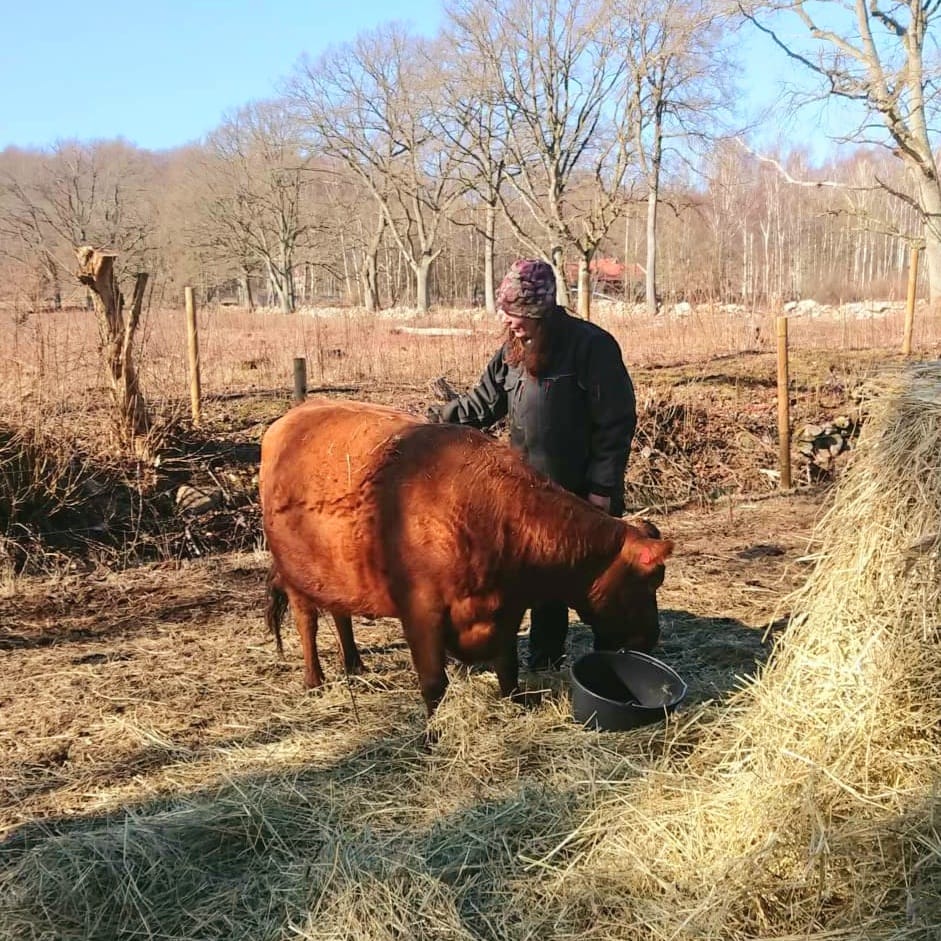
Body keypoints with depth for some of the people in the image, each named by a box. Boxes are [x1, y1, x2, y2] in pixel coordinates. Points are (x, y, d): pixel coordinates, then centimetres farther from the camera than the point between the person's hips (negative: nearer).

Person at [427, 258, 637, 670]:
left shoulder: (591, 345, -16)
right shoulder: (513, 350, 4)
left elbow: (616, 420, -16)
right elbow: (481, 402, 10)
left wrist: (603, 486, -17)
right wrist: (434, 419, -5)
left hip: (584, 493, -7)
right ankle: (545, 660, 33)